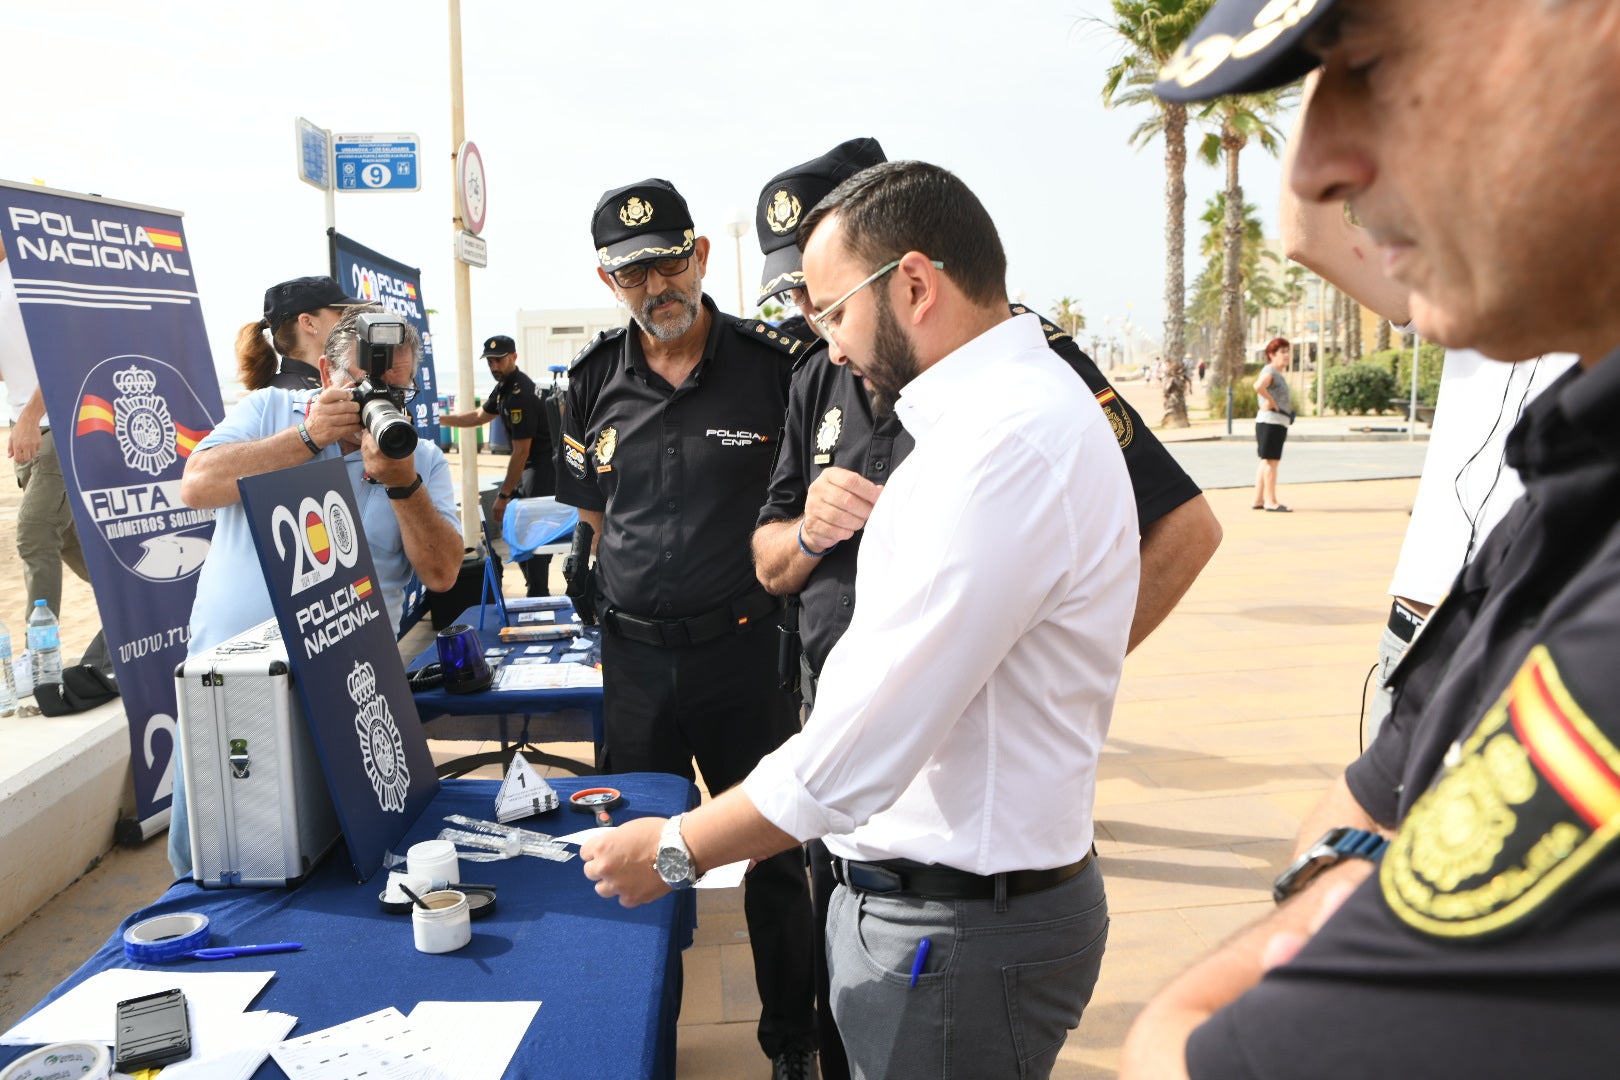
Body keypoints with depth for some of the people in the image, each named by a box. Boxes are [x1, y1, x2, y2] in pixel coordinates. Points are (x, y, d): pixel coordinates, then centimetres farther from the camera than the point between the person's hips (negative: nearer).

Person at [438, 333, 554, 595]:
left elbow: (521, 451, -22)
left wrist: (504, 495, -17)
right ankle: (535, 587, 21)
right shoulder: (505, 385, 9)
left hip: (544, 464, -11)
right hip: (530, 464, 11)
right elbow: (480, 416, 26)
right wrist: (437, 419, 20)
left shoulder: (520, 395, -22)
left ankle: (538, 597, -4)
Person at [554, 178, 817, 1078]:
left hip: (744, 649, -3)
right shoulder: (595, 380, 3)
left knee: (775, 856, 10)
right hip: (633, 655, 3)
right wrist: (637, 595, 8)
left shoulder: (775, 363, -8)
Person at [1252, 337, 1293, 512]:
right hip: (1270, 421, -10)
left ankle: (1258, 499, 18)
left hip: (1279, 422, 10)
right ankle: (1270, 501, -6)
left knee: (1267, 462, 12)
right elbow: (1258, 386, -34)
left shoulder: (1279, 374, 19)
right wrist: (1272, 402, -22)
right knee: (1271, 461, -8)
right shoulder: (1269, 371, -12)